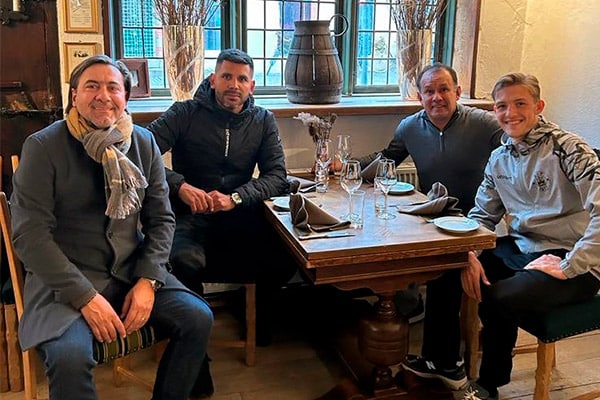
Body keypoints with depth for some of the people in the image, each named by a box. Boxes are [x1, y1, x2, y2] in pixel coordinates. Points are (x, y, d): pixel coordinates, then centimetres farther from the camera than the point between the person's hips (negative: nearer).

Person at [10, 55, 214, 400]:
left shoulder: (143, 143, 4)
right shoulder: (43, 147, -9)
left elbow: (162, 219, 6)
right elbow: (30, 233, -13)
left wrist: (148, 280, -10)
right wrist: (85, 297, -20)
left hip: (133, 271, 4)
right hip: (65, 279, -4)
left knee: (198, 318, -12)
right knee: (70, 356, -30)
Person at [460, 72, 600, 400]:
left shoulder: (567, 149, -15)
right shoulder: (499, 158, 8)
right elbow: (482, 216, 12)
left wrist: (567, 267, -25)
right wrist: (469, 255, -7)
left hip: (573, 265, -7)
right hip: (519, 250, 7)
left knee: (498, 299, -30)